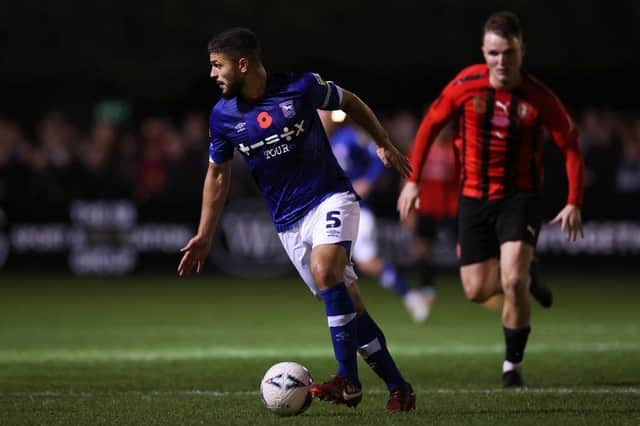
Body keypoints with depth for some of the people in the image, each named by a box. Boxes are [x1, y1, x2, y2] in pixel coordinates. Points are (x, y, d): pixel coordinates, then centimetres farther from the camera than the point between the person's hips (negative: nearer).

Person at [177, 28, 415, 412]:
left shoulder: (301, 88, -12)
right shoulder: (223, 116, -2)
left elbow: (351, 103, 7)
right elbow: (218, 175, 12)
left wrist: (384, 144, 12)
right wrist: (204, 236, 11)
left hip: (331, 197, -4)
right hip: (288, 221, 4)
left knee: (324, 268, -30)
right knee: (347, 303, 0)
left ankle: (348, 380, -27)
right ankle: (398, 388, 8)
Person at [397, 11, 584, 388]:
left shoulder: (539, 98, -15)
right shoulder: (467, 85, -11)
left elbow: (571, 147, -5)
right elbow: (431, 125, 4)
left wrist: (574, 204, -12)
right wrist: (413, 179, 2)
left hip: (520, 197, -3)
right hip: (475, 197, 3)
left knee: (513, 281, -20)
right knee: (477, 291, 3)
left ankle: (513, 365, 0)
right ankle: (527, 276, 38)